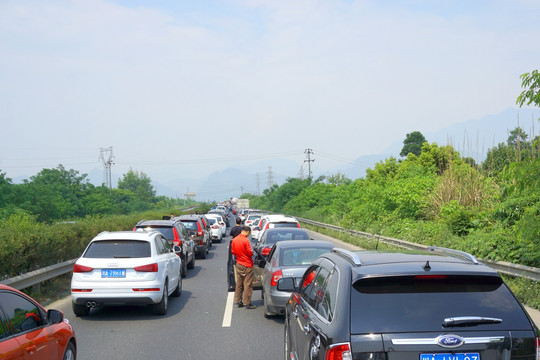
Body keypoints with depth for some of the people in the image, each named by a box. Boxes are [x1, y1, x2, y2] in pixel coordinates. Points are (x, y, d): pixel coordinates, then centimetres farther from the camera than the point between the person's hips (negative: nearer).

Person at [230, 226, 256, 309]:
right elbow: (249, 253, -17)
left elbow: (232, 251, 10)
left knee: (239, 283, 14)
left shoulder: (234, 240, 2)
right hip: (247, 265, -7)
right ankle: (247, 303, 2)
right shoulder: (245, 240, -19)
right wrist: (252, 253, 4)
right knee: (247, 285, 0)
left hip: (238, 264, 7)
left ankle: (238, 301, 19)